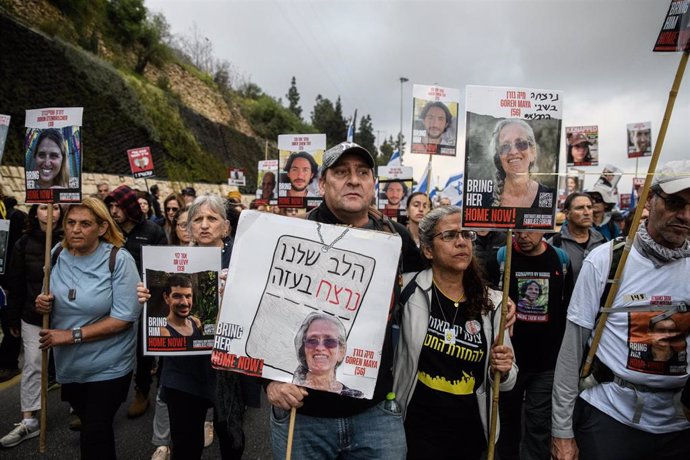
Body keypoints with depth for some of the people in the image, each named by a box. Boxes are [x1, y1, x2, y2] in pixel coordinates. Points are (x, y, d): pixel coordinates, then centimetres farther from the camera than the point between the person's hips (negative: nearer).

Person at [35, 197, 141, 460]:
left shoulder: (119, 260, -18)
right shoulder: (58, 256, 0)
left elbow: (124, 318, -21)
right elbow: (55, 305, 13)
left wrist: (73, 335, -22)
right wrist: (43, 305, -10)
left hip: (108, 367, -6)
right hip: (69, 365, 6)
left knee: (94, 437, 3)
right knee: (88, 425, 24)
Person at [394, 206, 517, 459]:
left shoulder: (492, 302, -2)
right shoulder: (407, 289, -11)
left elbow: (507, 379, 6)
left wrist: (502, 370, -13)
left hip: (471, 431, 4)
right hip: (417, 429, -4)